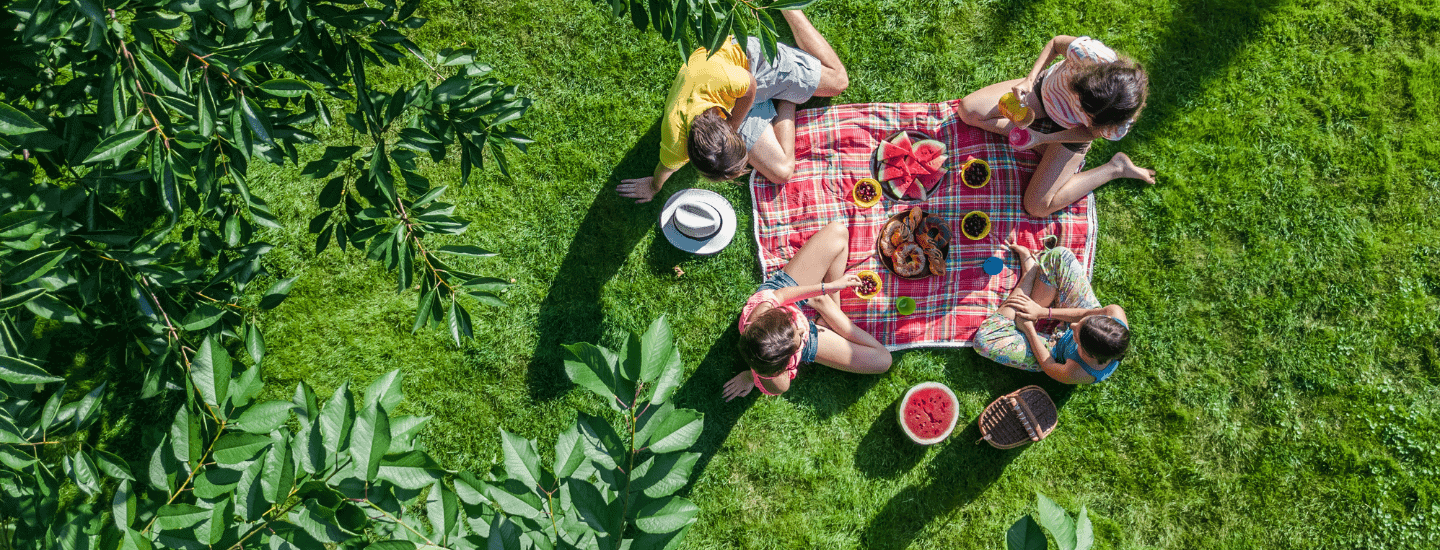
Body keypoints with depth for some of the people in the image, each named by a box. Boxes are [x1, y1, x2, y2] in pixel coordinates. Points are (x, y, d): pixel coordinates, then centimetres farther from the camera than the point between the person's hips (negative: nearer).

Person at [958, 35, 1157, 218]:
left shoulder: (1117, 128, -39)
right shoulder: (1088, 52, -41)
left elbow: (1090, 132, -16)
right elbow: (1056, 43, -18)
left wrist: (1043, 139, -25)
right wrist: (1029, 80, -27)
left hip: (1070, 132, -3)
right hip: (1046, 89, 3)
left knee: (1037, 207, -10)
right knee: (968, 111, -10)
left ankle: (1116, 167, 6)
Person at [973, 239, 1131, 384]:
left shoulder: (1077, 374, -44)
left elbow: (1047, 365, -22)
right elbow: (1088, 313, -16)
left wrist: (1028, 328, -14)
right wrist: (1043, 312, -16)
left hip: (1057, 353, -4)